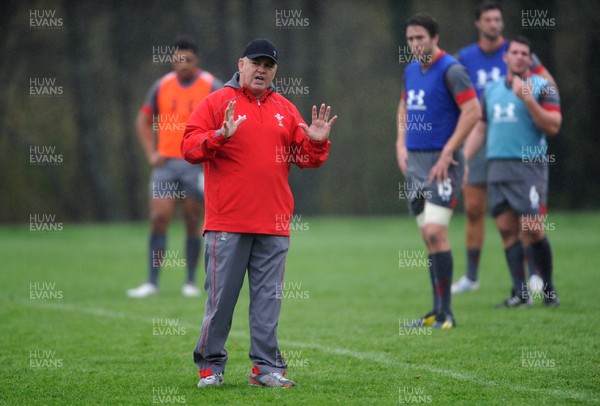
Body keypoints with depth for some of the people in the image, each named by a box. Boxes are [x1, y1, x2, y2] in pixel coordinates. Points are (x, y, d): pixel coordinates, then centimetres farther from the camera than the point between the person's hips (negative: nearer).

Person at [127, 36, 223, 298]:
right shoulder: (162, 87, 6)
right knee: (158, 219, -8)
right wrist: (151, 153, 4)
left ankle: (190, 282, 13)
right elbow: (143, 121, 16)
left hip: (197, 166, -2)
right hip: (166, 164, 2)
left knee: (193, 225, 2)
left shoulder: (212, 87, -3)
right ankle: (152, 283, -6)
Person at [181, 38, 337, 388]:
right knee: (221, 296, -1)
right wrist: (220, 136, -21)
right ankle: (211, 366, 7)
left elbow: (306, 158, 14)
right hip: (227, 224, -3)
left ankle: (267, 367, 7)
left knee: (268, 298, 4)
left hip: (274, 226, 4)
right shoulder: (217, 103, 2)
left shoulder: (285, 109, 14)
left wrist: (317, 142, -6)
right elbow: (189, 147, -5)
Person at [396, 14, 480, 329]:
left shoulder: (451, 70, -12)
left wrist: (447, 154, -18)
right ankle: (437, 313, 13)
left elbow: (472, 111, -17)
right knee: (429, 237, 8)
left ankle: (445, 312, -11)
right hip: (415, 161, 8)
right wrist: (401, 145, 13)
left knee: (435, 232, -15)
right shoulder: (410, 71, 13)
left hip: (442, 162, -8)